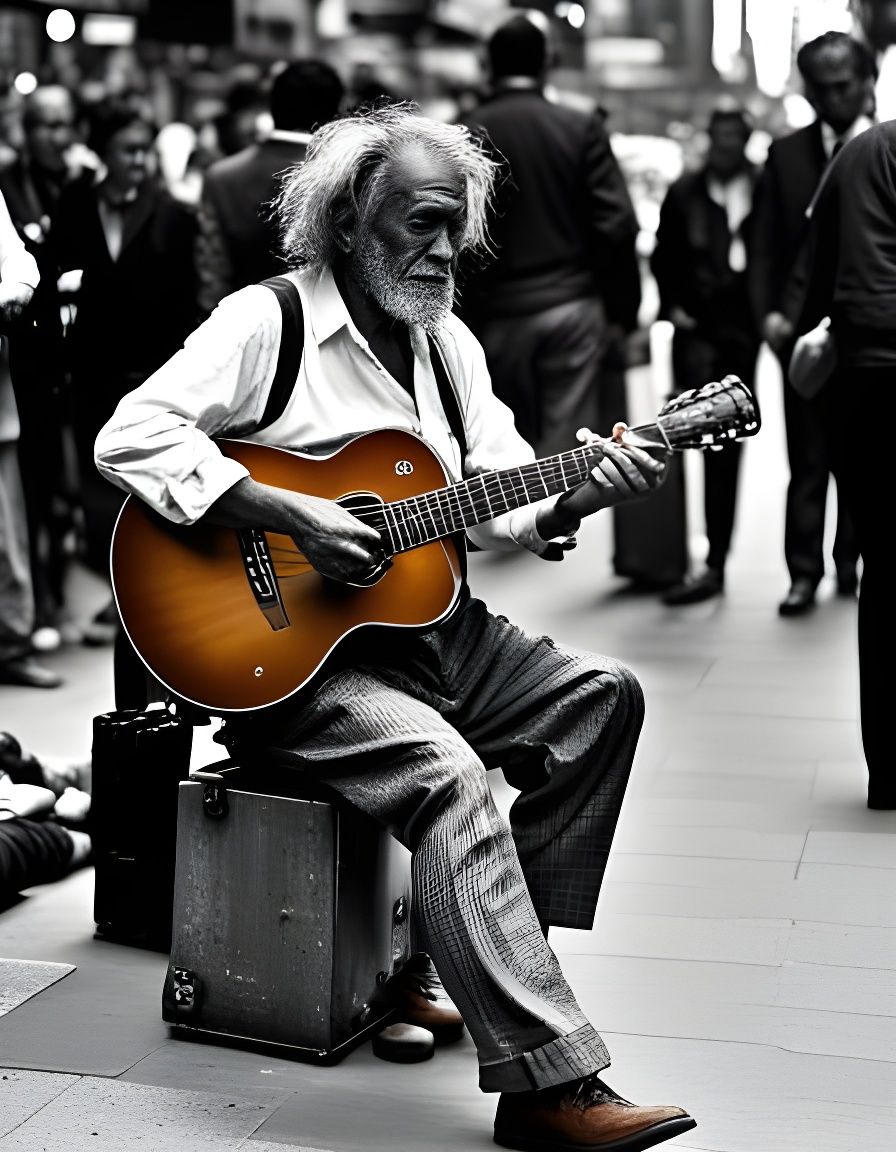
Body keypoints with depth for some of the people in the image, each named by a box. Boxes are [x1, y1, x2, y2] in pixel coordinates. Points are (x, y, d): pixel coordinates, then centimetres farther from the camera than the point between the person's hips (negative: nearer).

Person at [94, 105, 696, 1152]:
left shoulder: (447, 341, 13)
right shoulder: (267, 321, -9)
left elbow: (501, 505, 8)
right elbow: (129, 437, -20)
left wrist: (581, 494, -14)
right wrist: (298, 519, -24)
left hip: (428, 627, 8)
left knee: (601, 694, -3)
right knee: (447, 773, -29)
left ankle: (479, 954, 3)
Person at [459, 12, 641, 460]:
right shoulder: (582, 128, -2)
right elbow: (617, 225, -6)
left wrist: (459, 320, 7)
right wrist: (624, 309, 3)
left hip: (497, 315, 1)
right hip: (572, 306, -1)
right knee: (563, 451, 0)